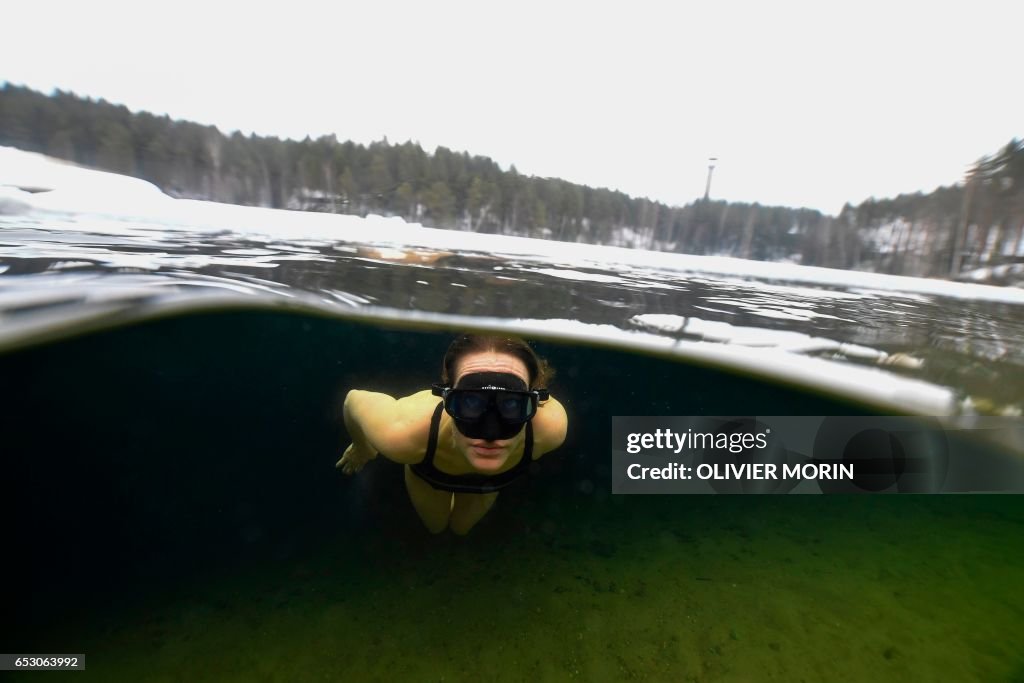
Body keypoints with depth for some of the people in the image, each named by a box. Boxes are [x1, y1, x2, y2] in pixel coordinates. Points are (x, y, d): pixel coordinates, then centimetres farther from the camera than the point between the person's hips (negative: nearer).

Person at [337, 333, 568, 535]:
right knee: (435, 525, 32)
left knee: (462, 527, 33)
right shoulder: (406, 433, -48)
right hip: (427, 476, -1)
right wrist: (361, 449, -4)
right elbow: (354, 400, -25)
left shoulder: (551, 427, -46)